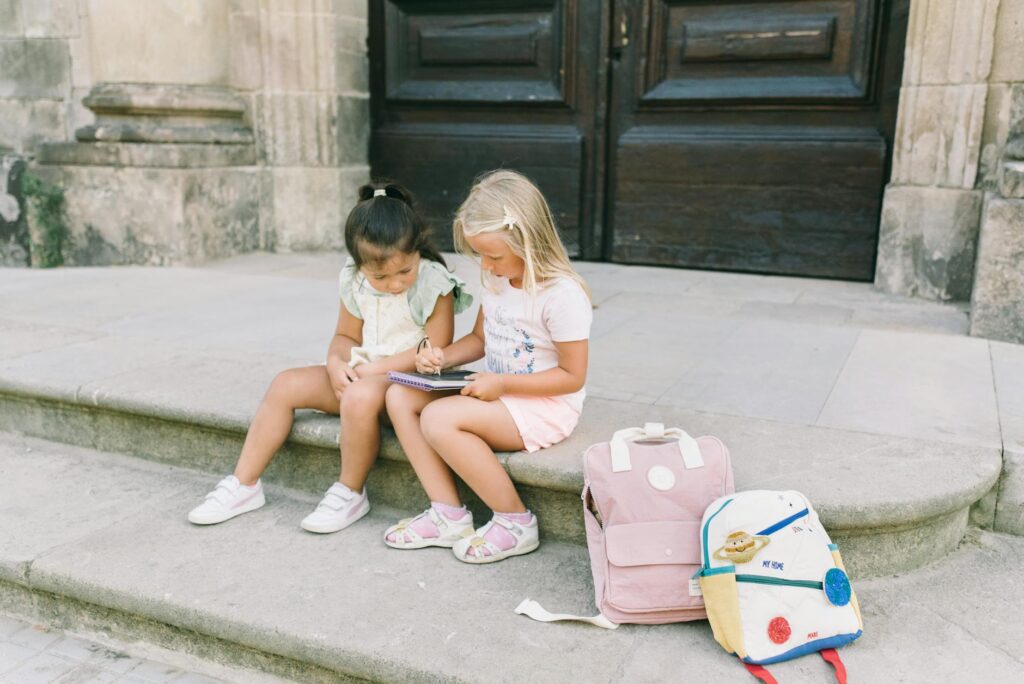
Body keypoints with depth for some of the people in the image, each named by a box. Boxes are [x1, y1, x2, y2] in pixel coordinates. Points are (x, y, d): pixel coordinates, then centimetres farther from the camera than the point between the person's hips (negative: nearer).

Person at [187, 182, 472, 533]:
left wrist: (376, 368, -20)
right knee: (286, 384, -4)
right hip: (360, 375, 7)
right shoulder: (354, 281, 0)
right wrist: (336, 363, -11)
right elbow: (346, 336, 12)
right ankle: (244, 485, 5)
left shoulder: (434, 283, -16)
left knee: (360, 396, -37)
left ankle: (350, 494, -14)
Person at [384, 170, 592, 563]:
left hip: (543, 407, -9)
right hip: (497, 395, 9)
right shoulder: (497, 281, 3)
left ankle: (516, 523, -12)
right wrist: (444, 358, -3)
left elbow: (572, 377, -17)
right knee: (400, 397, -5)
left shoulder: (562, 295, -20)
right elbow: (480, 339, 17)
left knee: (439, 418, -28)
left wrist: (503, 383, -21)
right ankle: (448, 515, -5)